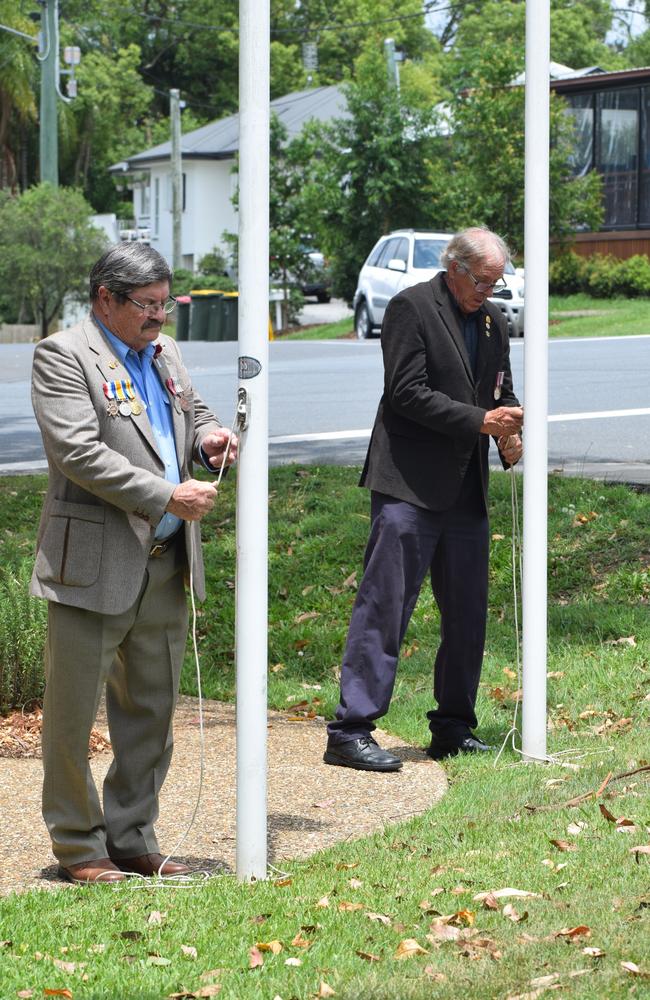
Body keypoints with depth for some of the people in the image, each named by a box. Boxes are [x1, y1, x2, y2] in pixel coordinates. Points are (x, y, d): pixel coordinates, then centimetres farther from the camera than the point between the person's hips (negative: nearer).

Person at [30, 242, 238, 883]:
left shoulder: (164, 353, 14)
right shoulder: (62, 356, -10)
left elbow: (194, 412, 27)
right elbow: (79, 452, -19)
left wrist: (208, 437, 2)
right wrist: (168, 497, -22)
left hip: (165, 565, 8)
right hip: (93, 565, -7)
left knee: (151, 710, 13)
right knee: (72, 710, 1)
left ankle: (132, 839, 23)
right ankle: (78, 847, 12)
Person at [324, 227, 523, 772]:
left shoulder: (493, 320, 15)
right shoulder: (411, 307, -7)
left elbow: (501, 394, 21)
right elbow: (407, 392, -14)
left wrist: (510, 436, -1)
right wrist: (480, 421, -19)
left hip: (466, 489, 8)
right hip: (410, 483, -7)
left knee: (468, 613, 10)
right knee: (384, 605, -9)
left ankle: (453, 728, 20)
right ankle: (350, 731, -8)